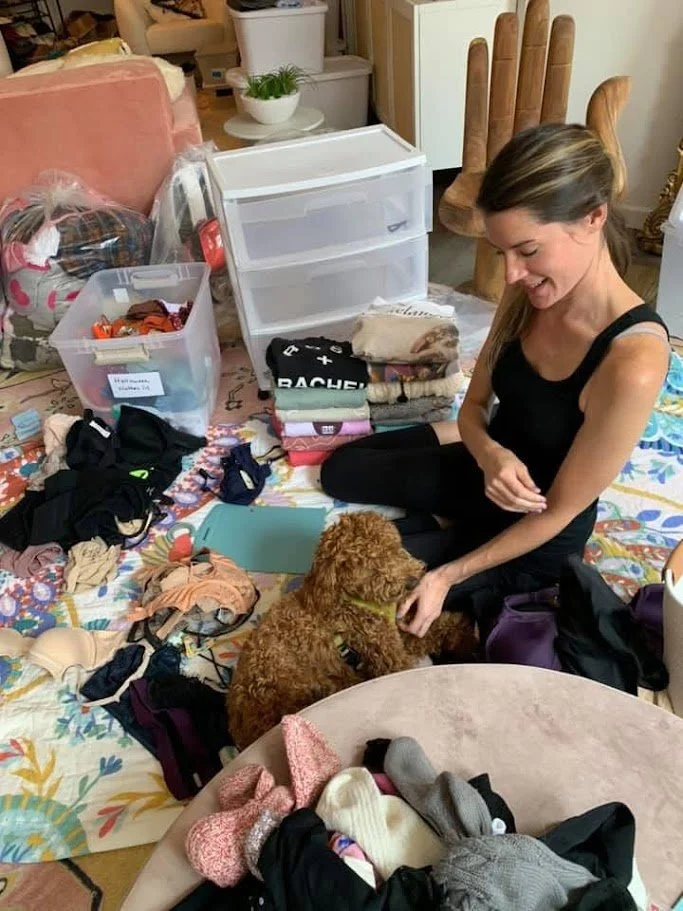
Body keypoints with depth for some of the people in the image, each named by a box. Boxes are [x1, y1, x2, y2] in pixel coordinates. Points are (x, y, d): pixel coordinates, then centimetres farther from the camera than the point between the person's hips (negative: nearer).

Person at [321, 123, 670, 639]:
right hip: (488, 469, 7)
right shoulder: (531, 293, -14)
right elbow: (475, 405, -3)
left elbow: (559, 511, -25)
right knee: (340, 471, 16)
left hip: (535, 541, -6)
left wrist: (447, 576, -21)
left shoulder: (632, 363, -36)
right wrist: (491, 454, -26)